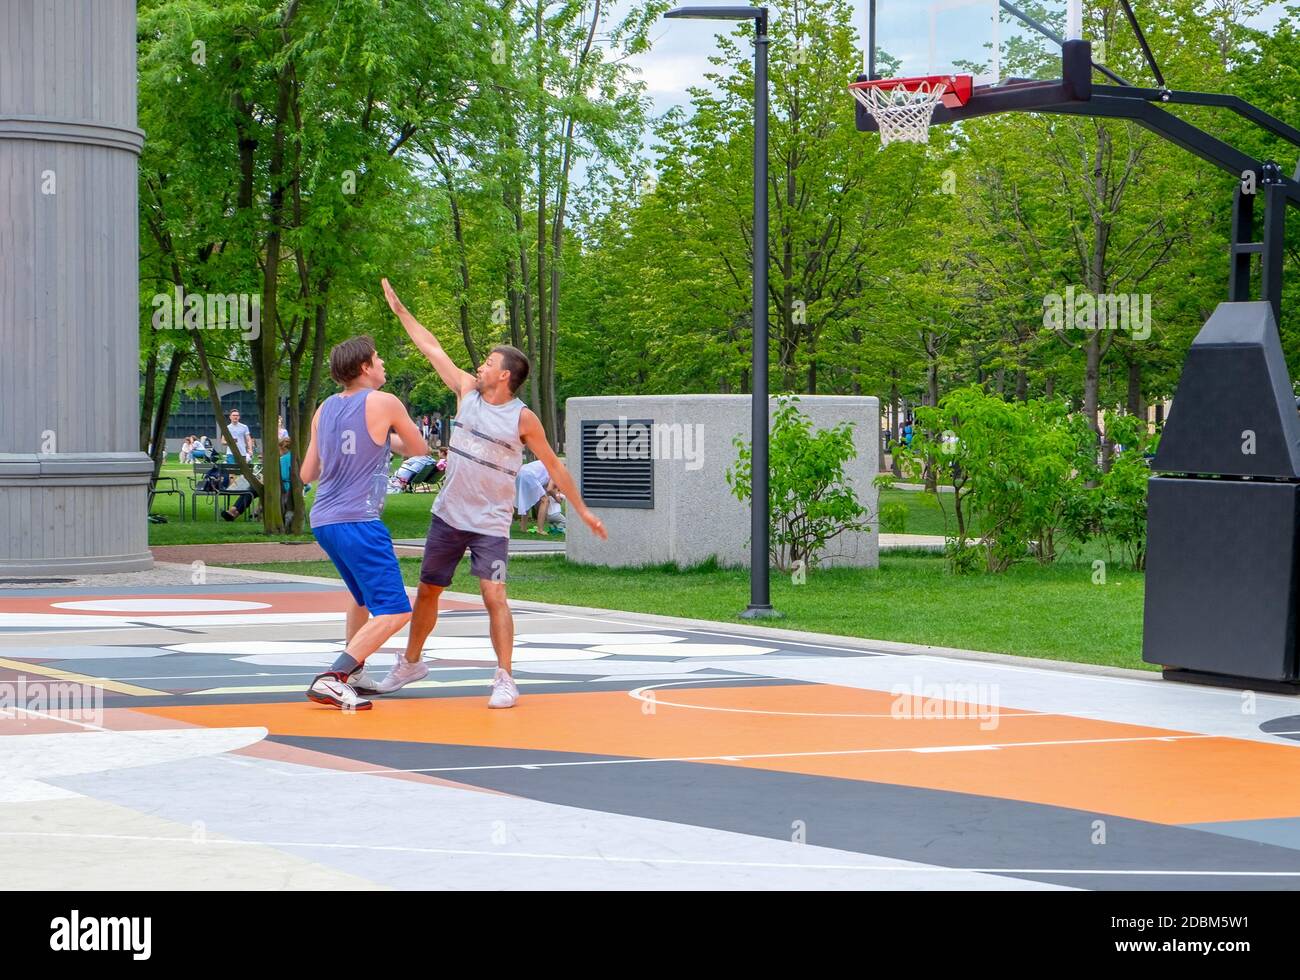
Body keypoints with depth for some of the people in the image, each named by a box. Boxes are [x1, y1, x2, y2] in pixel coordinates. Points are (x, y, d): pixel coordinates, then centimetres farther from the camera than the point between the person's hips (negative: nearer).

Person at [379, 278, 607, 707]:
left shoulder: (522, 418, -11)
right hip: (448, 515, 5)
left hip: (491, 524, -5)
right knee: (427, 591, 15)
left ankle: (504, 680, -12)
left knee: (494, 596, -17)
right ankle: (410, 663, 33)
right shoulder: (467, 390, 0)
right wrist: (399, 308, 9)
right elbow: (431, 348, 7)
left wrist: (583, 510, 0)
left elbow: (553, 465, -2)